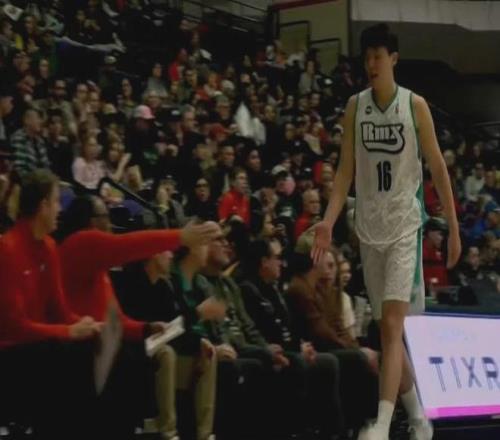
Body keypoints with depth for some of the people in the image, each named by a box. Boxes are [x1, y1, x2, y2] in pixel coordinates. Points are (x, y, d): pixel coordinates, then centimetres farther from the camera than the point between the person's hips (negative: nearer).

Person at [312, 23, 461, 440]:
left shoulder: (415, 105, -5)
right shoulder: (355, 106, 5)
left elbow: (438, 167, -1)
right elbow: (346, 170, 5)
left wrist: (454, 227, -1)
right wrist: (329, 221, -7)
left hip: (404, 225, -4)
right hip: (369, 228, 4)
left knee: (392, 325, -16)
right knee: (387, 329, 10)